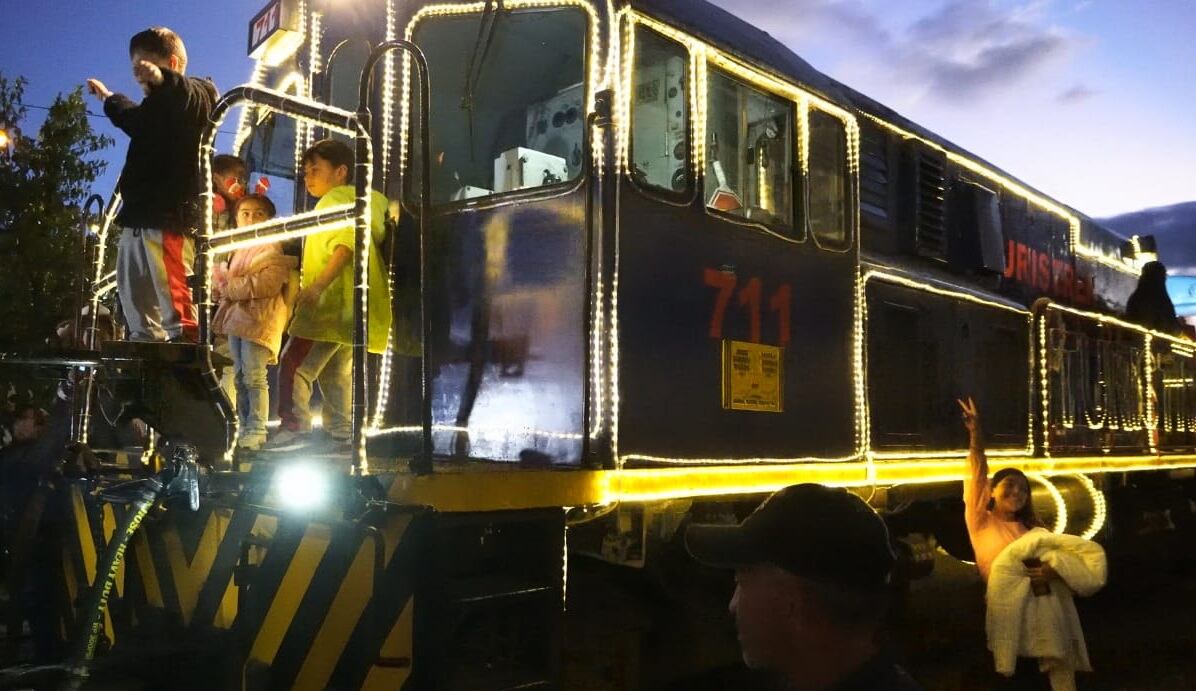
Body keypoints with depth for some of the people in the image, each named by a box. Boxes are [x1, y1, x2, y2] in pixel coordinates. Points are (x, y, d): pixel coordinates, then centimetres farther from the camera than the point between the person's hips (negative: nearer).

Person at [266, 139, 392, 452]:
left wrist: (318, 284, -32)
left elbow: (347, 243, -22)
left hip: (332, 304, -10)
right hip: (347, 309, 10)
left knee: (294, 364, -11)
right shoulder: (355, 200, 24)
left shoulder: (334, 199, -5)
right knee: (336, 373, 15)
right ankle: (342, 436, 16)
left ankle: (295, 426, -16)